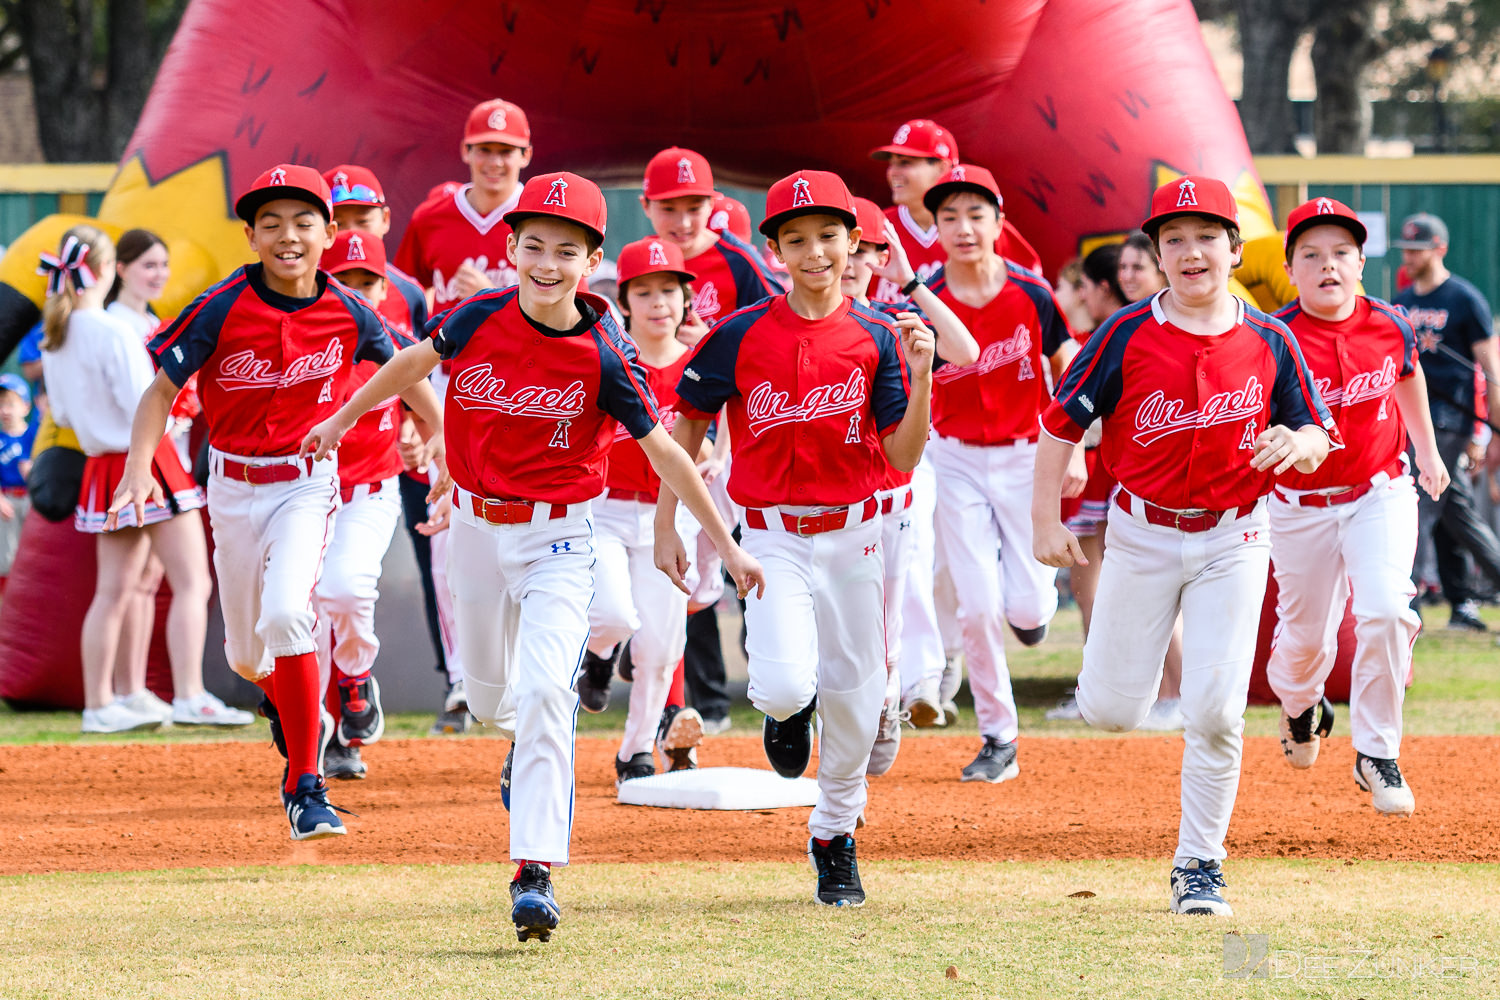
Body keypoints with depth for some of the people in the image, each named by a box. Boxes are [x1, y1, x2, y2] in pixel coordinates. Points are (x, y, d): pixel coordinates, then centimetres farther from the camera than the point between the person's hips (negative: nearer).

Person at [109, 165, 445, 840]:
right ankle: (284, 699, 51)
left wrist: (439, 430, 21)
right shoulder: (223, 309, -13)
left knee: (286, 614, -26)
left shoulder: (348, 314, -8)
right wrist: (139, 467, -22)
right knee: (247, 652, 11)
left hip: (307, 483, -2)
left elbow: (399, 364, 11)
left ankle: (306, 787, -18)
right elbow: (162, 389, -8)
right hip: (234, 485, 2)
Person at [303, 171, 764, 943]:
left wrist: (725, 545, -5)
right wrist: (344, 418, 24)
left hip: (558, 537, -4)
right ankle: (523, 743, 57)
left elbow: (662, 450, -8)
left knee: (543, 691, -20)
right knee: (487, 693, 19)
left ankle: (535, 872, -23)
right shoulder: (476, 321, -9)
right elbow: (414, 363, 11)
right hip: (475, 524, 4)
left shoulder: (604, 358, -16)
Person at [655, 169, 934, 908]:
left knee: (853, 697, 7)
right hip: (772, 535, -2)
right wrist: (665, 526, 2)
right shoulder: (741, 336, -5)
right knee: (787, 686, -20)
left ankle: (835, 837, 30)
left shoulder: (875, 338, -2)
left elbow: (902, 457, -5)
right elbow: (687, 427, 5)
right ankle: (785, 707, 19)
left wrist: (919, 375, -19)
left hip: (852, 534, 2)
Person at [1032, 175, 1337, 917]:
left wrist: (1295, 445, -21)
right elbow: (1061, 423, -4)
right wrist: (1046, 521, -10)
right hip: (1142, 534, 0)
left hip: (1233, 541, 0)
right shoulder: (1127, 334, -8)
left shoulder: (1269, 343, -4)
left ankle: (1199, 865, 6)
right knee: (1110, 711, 4)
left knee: (1215, 714, -8)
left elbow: (1318, 438, 3)